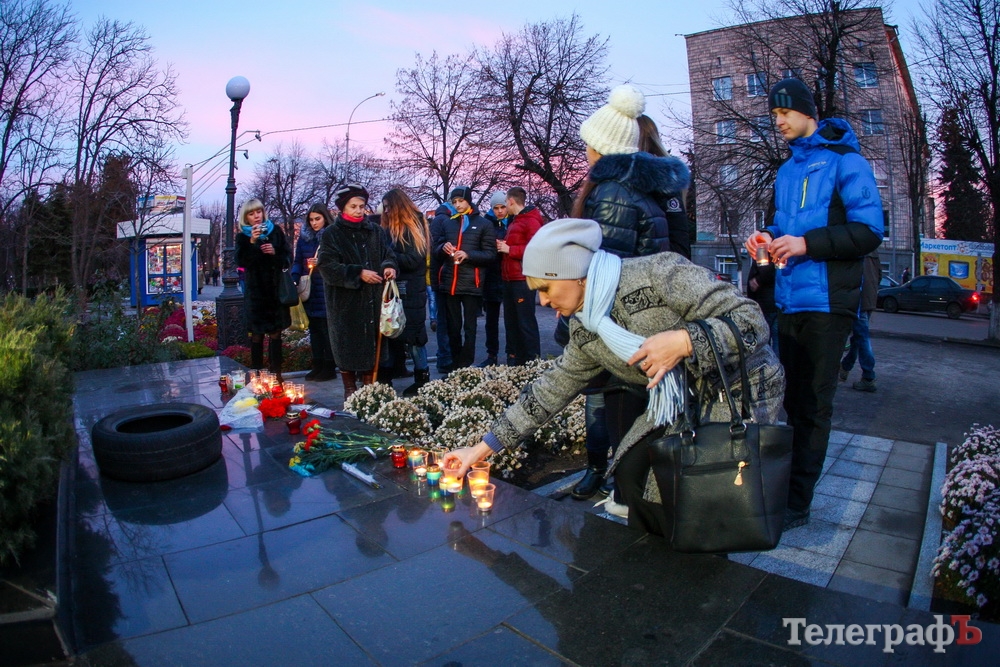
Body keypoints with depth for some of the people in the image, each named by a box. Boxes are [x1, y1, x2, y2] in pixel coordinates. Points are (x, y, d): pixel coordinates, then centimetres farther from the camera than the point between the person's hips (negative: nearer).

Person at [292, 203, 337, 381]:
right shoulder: (304, 237, 12)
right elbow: (298, 262, 11)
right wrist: (295, 279, -4)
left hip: (327, 291, -5)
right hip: (309, 291, 5)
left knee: (326, 328, -2)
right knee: (314, 328, 10)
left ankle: (329, 367, 6)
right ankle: (317, 365, 19)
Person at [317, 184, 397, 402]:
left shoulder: (375, 231, 10)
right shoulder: (331, 234, -1)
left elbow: (388, 253, 12)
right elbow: (327, 266, -10)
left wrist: (389, 266, -12)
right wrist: (358, 273, -19)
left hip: (373, 300, 3)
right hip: (345, 302, -3)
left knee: (372, 343, 6)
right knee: (348, 345, 3)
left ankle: (369, 388, 19)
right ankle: (350, 390, 18)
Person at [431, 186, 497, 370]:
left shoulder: (483, 224, 4)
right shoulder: (445, 221, 14)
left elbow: (490, 254, -1)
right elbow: (435, 247, 18)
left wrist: (468, 255, -16)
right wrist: (443, 248, -6)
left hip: (472, 283, -3)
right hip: (449, 282, 3)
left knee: (469, 327, 2)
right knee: (453, 327, 9)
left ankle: (466, 367, 8)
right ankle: (455, 365, 20)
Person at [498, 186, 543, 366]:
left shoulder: (531, 220, -9)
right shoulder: (514, 221, 22)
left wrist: (509, 249, -17)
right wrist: (502, 246, 8)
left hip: (523, 279, -10)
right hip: (509, 279, 10)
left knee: (526, 321, -7)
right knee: (511, 321, 12)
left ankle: (533, 362, 0)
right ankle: (514, 359, 21)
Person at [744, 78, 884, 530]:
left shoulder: (844, 161, -5)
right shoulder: (787, 170, 17)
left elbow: (869, 231, -11)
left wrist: (807, 243, -22)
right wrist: (769, 238, 3)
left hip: (826, 302, -7)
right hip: (789, 300, 7)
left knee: (813, 405, -2)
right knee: (791, 399, 13)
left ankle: (796, 503, 6)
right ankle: (782, 486, 25)